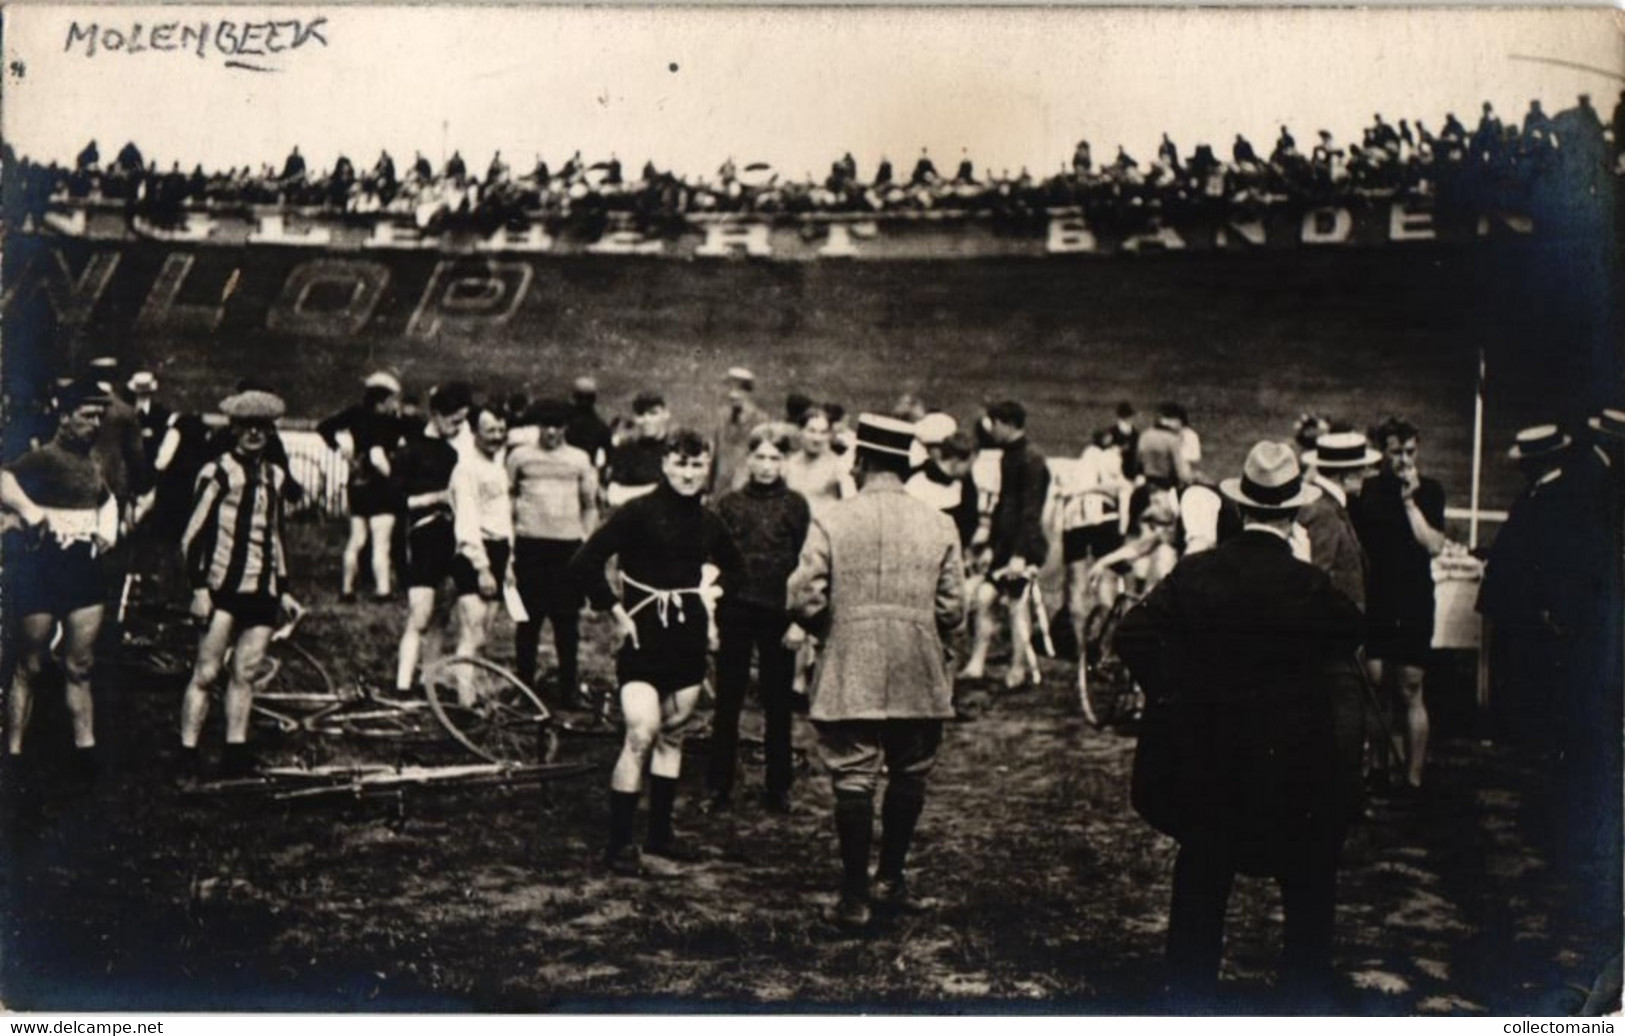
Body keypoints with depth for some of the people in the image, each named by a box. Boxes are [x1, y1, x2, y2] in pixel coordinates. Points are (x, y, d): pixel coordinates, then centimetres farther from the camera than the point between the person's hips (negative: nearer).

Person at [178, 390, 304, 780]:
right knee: (206, 672, -4)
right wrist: (199, 588, -11)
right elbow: (193, 536, -5)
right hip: (223, 587, -5)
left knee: (245, 674, 6)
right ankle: (188, 753, 2)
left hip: (263, 590, 5)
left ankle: (235, 753, 11)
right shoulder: (217, 473, -3)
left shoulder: (276, 477, 15)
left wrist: (284, 591, 20)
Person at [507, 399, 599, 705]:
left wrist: (587, 542, 7)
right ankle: (524, 685, 12)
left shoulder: (580, 459, 9)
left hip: (568, 545, 0)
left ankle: (569, 687, 8)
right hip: (530, 544, 0)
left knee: (567, 621, 1)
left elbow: (590, 506, 15)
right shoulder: (520, 456, 7)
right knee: (528, 618, 3)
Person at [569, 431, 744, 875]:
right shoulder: (639, 512, -11)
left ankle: (660, 833, 23)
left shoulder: (707, 522, 6)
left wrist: (713, 591, 11)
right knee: (641, 737, -14)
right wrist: (616, 611, -13)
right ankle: (619, 842, -6)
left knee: (672, 736, 12)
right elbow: (583, 563, -15)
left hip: (689, 636, 6)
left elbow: (732, 566, 28)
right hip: (645, 637, -6)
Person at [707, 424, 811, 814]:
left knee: (778, 704, 7)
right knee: (727, 702, 6)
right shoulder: (730, 503, 3)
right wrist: (709, 616, 2)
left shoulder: (795, 505, 0)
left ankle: (778, 786, 16)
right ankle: (719, 784, 14)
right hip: (735, 612, 1)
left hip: (778, 616, -1)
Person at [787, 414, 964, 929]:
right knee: (908, 776, 17)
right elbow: (952, 609, -1)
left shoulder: (831, 522, -7)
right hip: (918, 675, 2)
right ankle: (891, 878, 29)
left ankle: (855, 898, 7)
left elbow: (804, 602, -9)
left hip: (849, 675, -2)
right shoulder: (939, 525, -1)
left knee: (854, 780, 4)